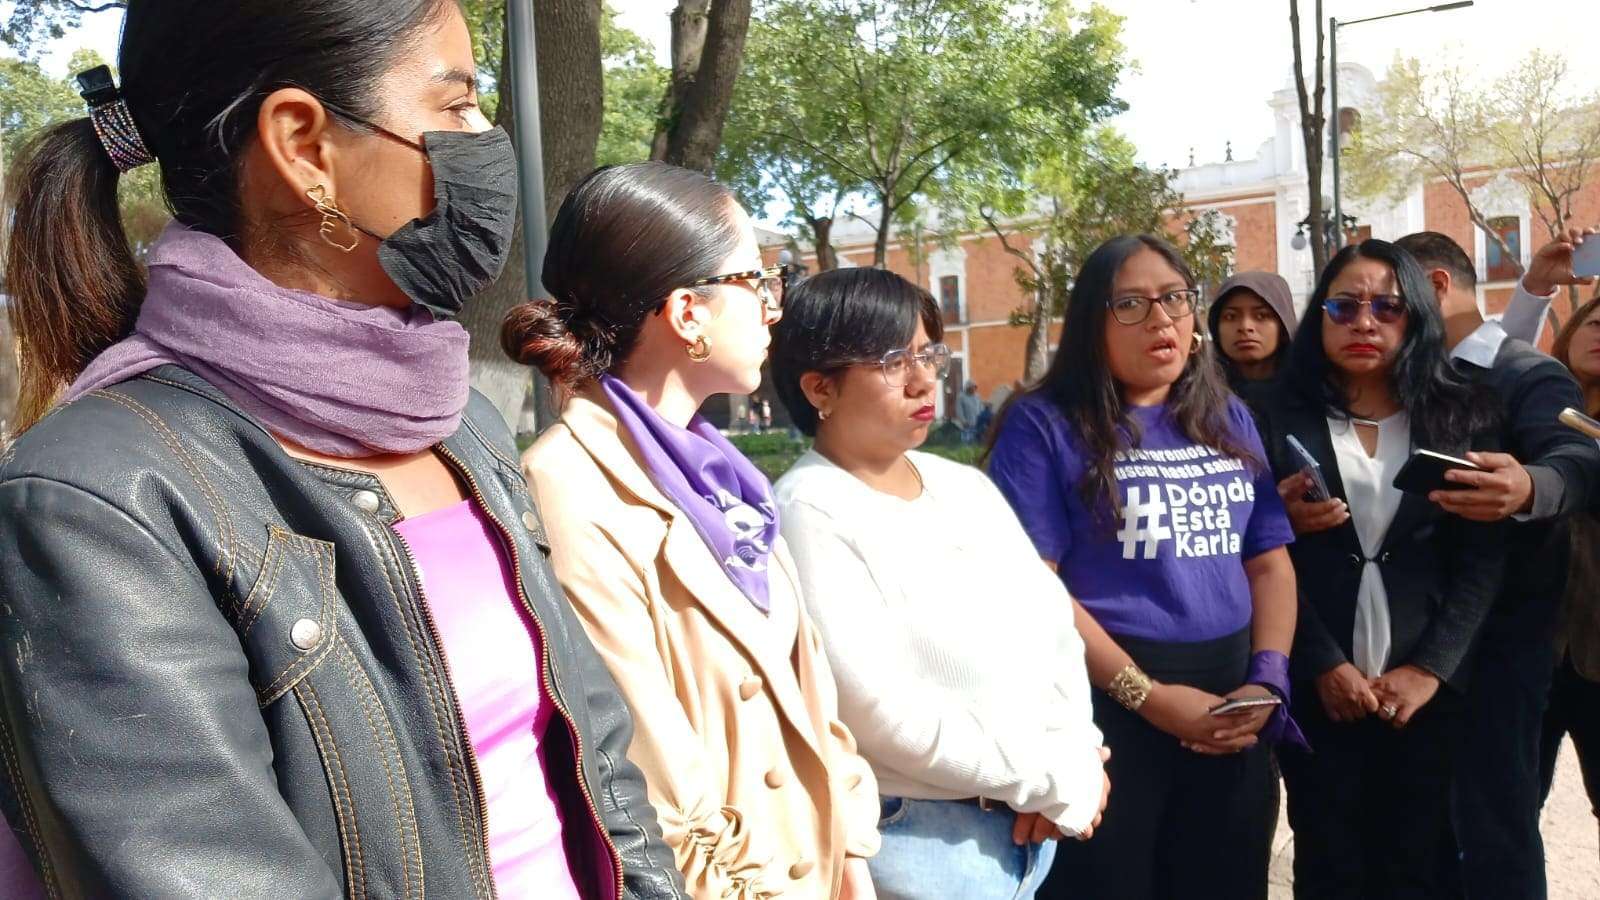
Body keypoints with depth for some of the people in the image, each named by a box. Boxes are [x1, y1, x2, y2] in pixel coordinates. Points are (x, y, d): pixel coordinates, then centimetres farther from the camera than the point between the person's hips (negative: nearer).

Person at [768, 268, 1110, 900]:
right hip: (917, 838, -7)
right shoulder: (809, 514, -16)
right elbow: (882, 710, -22)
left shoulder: (965, 485, 8)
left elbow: (1054, 623, 8)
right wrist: (1053, 779, -14)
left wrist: (1073, 755, -8)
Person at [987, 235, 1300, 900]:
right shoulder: (1044, 425, -6)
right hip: (1104, 708, -5)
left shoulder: (1230, 419, 10)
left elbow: (1270, 562, 11)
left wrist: (1268, 678, -4)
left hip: (1229, 713, 5)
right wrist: (1146, 696, -16)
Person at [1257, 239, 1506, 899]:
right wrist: (1327, 667, -13)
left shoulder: (1461, 418, 5)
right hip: (1317, 689, -1)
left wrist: (1430, 669, -9)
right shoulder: (1280, 421, 1)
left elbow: (1482, 558, -1)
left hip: (1428, 686, 1)